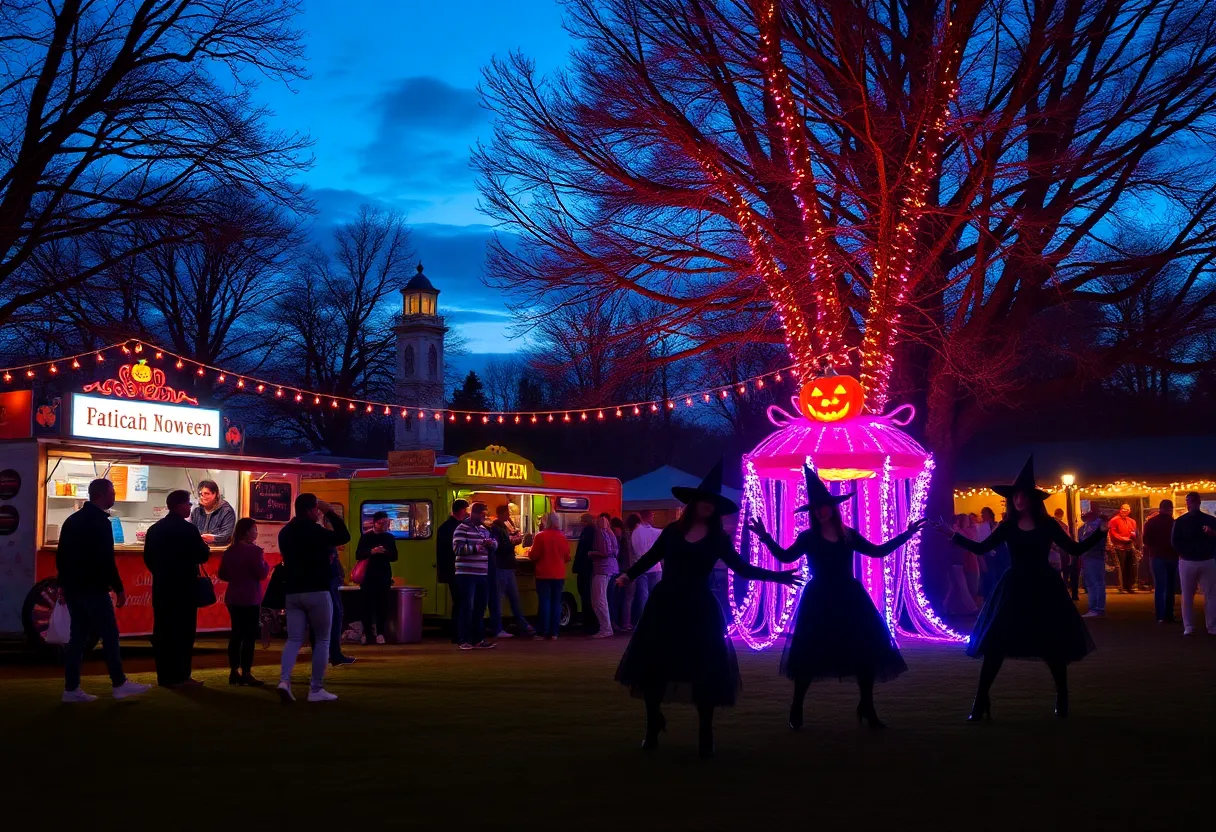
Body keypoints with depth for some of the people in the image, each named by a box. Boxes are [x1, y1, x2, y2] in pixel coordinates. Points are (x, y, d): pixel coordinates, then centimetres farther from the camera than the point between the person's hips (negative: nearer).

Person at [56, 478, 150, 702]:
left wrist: (64, 583, 25)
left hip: (74, 588, 9)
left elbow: (61, 555, 18)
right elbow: (106, 559, -19)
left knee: (78, 636, 10)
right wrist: (119, 589, -14)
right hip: (92, 589, -9)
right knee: (110, 635, -1)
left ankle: (71, 689, 9)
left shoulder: (72, 520, 14)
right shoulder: (100, 521, -13)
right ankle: (119, 684, 3)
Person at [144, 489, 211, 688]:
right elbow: (203, 556, -12)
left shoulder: (155, 529, 9)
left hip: (161, 587, 7)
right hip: (184, 587, -7)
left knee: (162, 631, 8)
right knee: (183, 631, -2)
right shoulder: (188, 529, -13)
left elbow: (147, 557, 13)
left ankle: (164, 675, 12)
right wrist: (204, 547, 9)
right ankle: (180, 676, -2)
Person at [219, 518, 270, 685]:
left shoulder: (229, 551, 8)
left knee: (236, 634, 12)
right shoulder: (254, 550, -14)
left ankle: (234, 672, 14)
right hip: (250, 599, -7)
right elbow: (262, 574, -16)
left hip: (233, 598, 7)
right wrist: (265, 562, 1)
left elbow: (222, 574, 12)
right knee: (249, 636, -2)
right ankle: (246, 674, -3)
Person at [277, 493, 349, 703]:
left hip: (292, 592, 6)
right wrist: (330, 512, -3)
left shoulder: (285, 532, 13)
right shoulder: (314, 530, -12)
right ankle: (316, 689, 3)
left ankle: (284, 679, -18)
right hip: (316, 592, -6)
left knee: (294, 639, 5)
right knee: (322, 639, 5)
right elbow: (344, 537, -7)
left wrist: (327, 548, 22)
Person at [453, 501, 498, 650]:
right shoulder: (462, 529, -9)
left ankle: (478, 639, 19)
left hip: (481, 575, 8)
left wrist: (492, 543, -2)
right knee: (468, 607, -6)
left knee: (479, 607, 12)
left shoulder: (484, 529, 15)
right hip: (467, 575, -8)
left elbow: (495, 543, 23)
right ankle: (465, 641, -1)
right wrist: (476, 548, -30)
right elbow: (457, 548, -19)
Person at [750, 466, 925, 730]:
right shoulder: (808, 537, 0)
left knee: (866, 649, 1)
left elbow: (878, 551, 13)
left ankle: (867, 708, 15)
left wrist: (906, 534, 11)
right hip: (819, 601, -3)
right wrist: (765, 537, -25)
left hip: (849, 598, 3)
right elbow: (785, 556, -12)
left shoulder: (849, 535, 8)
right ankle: (796, 709, 10)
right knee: (810, 654, -3)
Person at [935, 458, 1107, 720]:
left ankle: (1062, 700, 24)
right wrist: (951, 535, -8)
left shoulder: (1048, 525, -2)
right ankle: (981, 701, -1)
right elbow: (980, 548, -2)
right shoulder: (1008, 527, 1)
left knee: (1053, 646, 5)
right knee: (995, 645, -5)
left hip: (1043, 588, -1)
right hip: (1014, 589, 1)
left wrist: (1101, 532, -12)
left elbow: (1075, 549, -2)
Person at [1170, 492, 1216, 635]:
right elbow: (1175, 541, 5)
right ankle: (1188, 627, 8)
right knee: (1187, 596, 2)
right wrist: (1183, 554, -3)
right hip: (1187, 562, 0)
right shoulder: (1181, 521, 4)